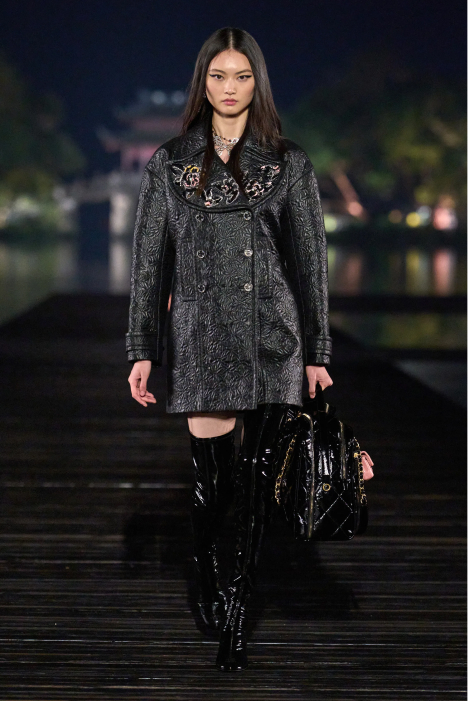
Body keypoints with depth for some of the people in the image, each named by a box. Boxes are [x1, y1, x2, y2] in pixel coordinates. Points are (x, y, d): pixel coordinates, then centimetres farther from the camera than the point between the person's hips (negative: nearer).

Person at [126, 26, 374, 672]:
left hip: (272, 337, 1)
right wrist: (142, 351, 2)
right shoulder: (169, 164, 6)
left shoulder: (289, 163, 6)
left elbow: (311, 261, 6)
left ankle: (236, 616, 12)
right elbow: (150, 261, 7)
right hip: (201, 337, 0)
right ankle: (205, 584, 26)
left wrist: (317, 351, 3)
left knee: (258, 476, 1)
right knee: (213, 478, -3)